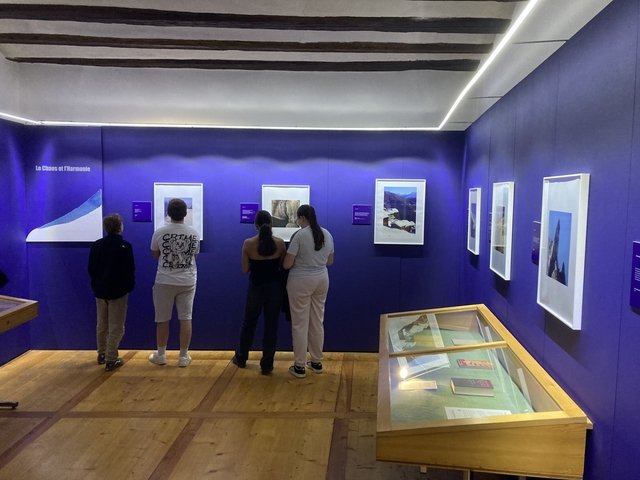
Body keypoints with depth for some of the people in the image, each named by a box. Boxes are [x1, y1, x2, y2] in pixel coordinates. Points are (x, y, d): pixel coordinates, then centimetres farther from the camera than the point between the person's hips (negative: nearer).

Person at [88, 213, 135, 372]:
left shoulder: (96, 245, 1)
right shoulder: (125, 246, -14)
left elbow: (91, 269, 4)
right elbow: (130, 270, -11)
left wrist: (96, 285, 16)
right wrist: (130, 286, 4)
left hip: (100, 291, 5)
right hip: (118, 291, -5)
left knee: (102, 325, 19)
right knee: (116, 327, 2)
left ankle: (102, 354, 30)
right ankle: (111, 360, 2)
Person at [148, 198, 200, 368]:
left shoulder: (160, 232, -8)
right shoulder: (194, 233, -3)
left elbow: (155, 255, 6)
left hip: (165, 282, -1)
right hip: (188, 282, 1)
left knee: (162, 319, 10)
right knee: (185, 318, 6)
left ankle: (160, 355, 21)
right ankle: (184, 357, 11)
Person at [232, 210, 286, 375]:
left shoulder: (248, 244, -11)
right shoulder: (280, 243, -10)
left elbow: (245, 270, -6)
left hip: (256, 287, 0)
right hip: (275, 287, 0)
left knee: (249, 323, 19)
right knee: (271, 325, 9)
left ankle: (241, 358, 34)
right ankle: (266, 365, 13)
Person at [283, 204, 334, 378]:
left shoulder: (299, 235, -16)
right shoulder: (327, 234, 4)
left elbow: (287, 264, -14)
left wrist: (299, 260, 7)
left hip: (301, 281, -6)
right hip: (322, 279, 6)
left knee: (300, 323, 2)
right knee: (318, 321, 15)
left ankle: (299, 367, 9)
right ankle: (317, 362, 25)